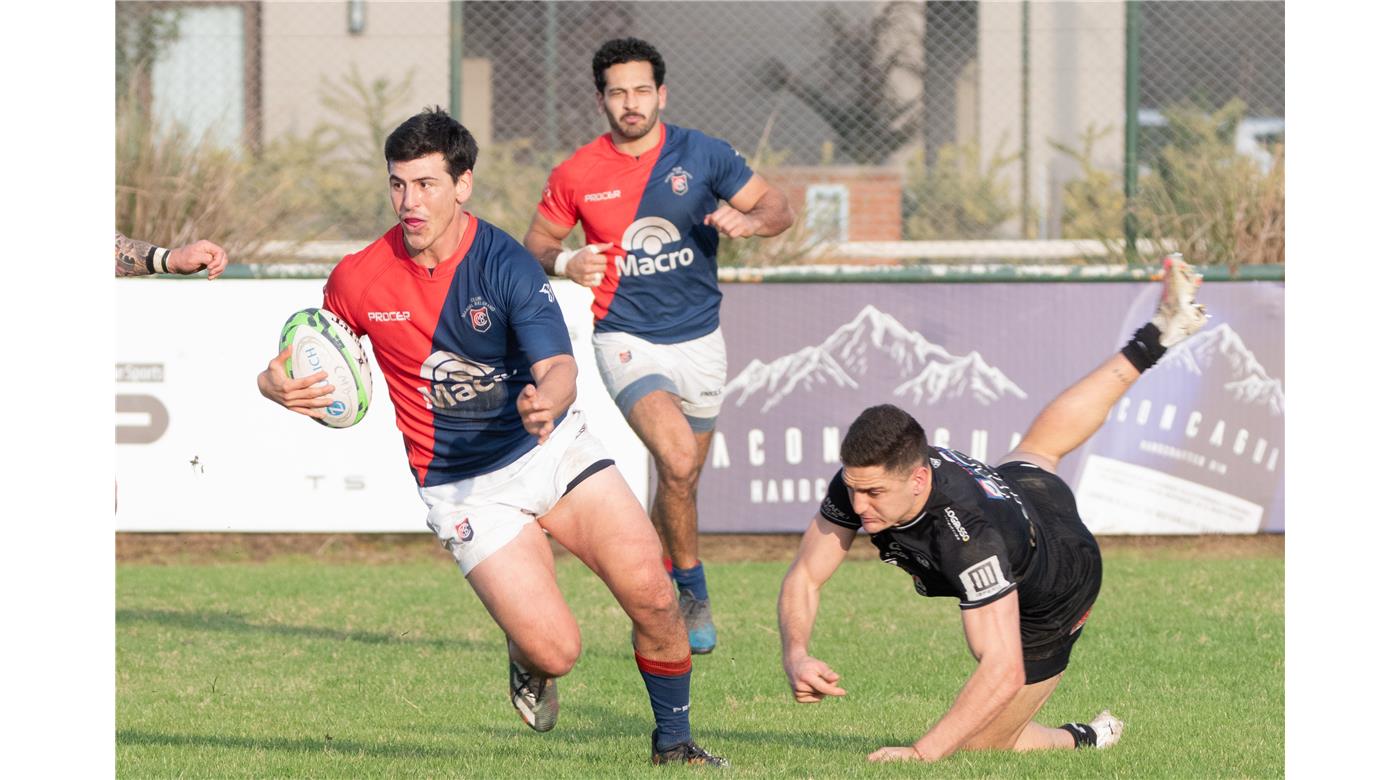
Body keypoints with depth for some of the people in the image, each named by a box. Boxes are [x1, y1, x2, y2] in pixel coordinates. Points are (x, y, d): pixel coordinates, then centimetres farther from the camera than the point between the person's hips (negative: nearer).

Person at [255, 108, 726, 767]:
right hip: (465, 489, -1)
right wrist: (277, 384, -18)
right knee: (554, 650, -17)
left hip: (555, 451, 1)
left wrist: (547, 402, -49)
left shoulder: (505, 264, -15)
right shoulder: (358, 280, -9)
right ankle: (524, 655, 22)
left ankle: (673, 741, 10)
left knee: (651, 593, -14)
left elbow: (558, 367, -25)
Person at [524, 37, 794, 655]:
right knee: (677, 459, -25)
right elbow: (536, 244, 9)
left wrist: (747, 220, -21)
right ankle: (693, 594, -9)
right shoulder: (575, 175, -4)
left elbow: (778, 209, 2)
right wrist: (565, 264, -14)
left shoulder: (702, 155, -3)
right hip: (626, 343, -3)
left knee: (680, 483, 12)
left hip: (699, 342, 3)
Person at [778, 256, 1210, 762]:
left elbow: (1005, 670, -54)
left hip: (1050, 605, -6)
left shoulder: (970, 535, -51)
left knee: (979, 746, 0)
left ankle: (1084, 741, 28)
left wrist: (922, 753, -60)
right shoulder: (862, 479, -33)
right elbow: (804, 577, -24)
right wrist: (795, 655, -44)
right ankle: (1155, 340, 54)